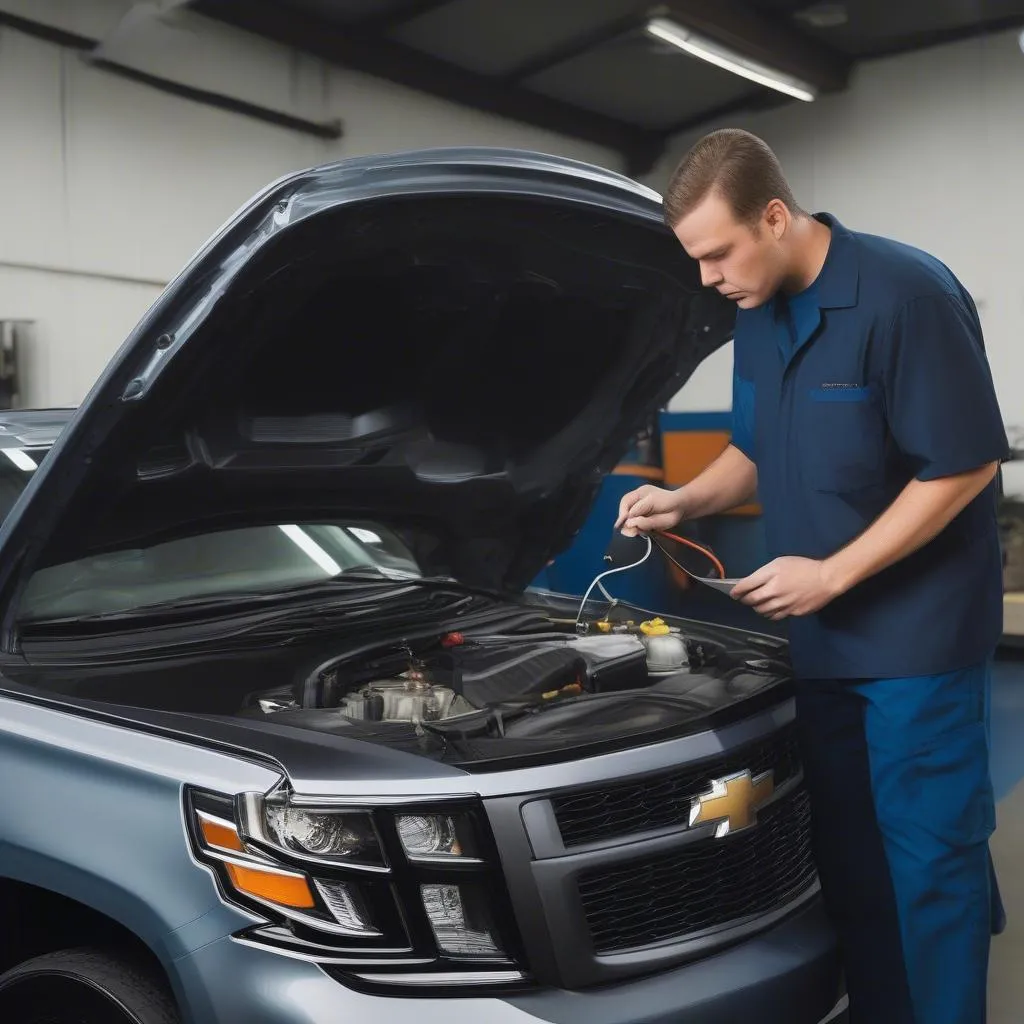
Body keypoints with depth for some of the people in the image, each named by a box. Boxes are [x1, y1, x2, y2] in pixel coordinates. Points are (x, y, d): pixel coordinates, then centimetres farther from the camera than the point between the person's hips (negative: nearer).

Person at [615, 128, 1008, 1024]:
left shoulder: (906, 293, -18)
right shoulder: (760, 318, 6)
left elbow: (966, 464, -17)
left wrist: (831, 574, -17)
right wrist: (684, 502, -1)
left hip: (914, 633, -7)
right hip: (818, 637, 7)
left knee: (926, 848, 2)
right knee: (844, 846, 15)